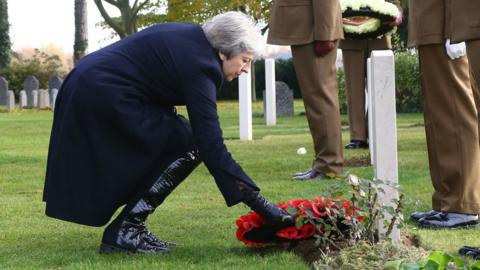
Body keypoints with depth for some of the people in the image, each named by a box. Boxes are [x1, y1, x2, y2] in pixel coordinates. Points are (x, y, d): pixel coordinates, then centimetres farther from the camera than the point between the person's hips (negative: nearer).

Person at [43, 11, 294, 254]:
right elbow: (211, 147, -22)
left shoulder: (193, 37, 9)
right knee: (190, 145, -8)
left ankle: (128, 227, 10)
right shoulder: (197, 63, -17)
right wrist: (258, 203, -22)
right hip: (104, 96, -10)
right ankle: (124, 231, -6)